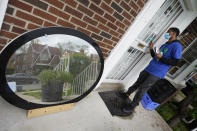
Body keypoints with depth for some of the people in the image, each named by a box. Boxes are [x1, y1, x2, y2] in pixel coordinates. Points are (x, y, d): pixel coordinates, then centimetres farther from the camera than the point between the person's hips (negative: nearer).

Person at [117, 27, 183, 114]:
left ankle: (132, 106, 13)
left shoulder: (177, 46, -7)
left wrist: (161, 57, -21)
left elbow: (175, 62, -14)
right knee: (138, 83, 15)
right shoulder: (164, 45, 17)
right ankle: (127, 94, 33)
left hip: (157, 73, -7)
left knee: (142, 89, -4)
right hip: (149, 68, 7)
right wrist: (151, 49, 7)